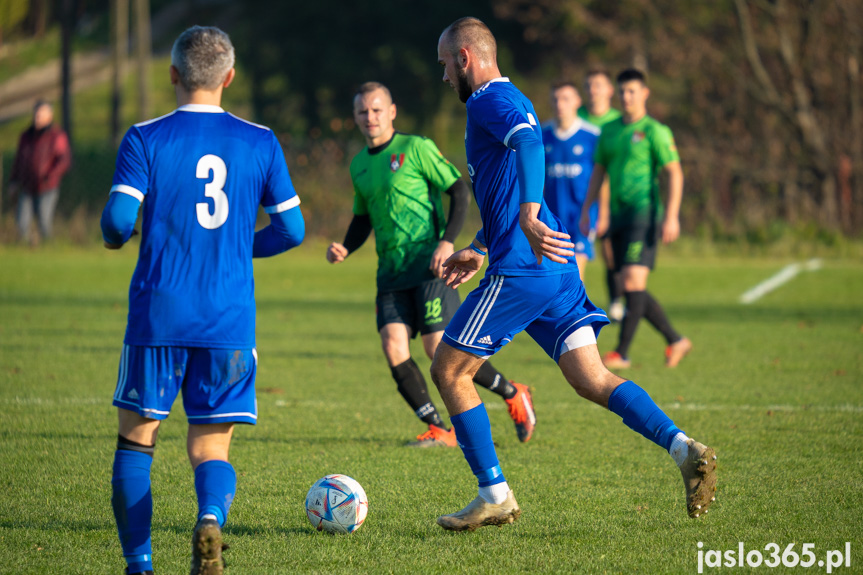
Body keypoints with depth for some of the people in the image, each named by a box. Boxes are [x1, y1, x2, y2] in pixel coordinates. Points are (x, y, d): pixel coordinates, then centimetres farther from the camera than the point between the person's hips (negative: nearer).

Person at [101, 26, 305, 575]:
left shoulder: (145, 139, -2)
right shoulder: (261, 142, 4)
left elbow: (119, 219, -11)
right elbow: (291, 229, 5)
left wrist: (115, 237, 13)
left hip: (159, 312, -1)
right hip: (230, 321, 1)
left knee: (136, 436, 13)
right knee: (212, 446, 6)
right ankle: (211, 518, -26)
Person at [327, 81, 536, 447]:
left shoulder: (415, 148, -4)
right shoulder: (359, 165, 15)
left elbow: (460, 191, -5)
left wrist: (447, 241, -16)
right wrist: (345, 249, 8)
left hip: (429, 263, -6)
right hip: (391, 270, 6)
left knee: (439, 348, -12)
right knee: (393, 346, -11)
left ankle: (514, 396, 10)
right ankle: (439, 430, -2)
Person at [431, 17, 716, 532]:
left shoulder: (490, 100, -7)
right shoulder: (511, 101, 24)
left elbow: (528, 140, -30)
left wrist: (528, 218, -37)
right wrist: (479, 249, 35)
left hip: (520, 271, -9)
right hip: (558, 272, 10)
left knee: (449, 371, 2)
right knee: (592, 380, 3)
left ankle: (495, 495, 4)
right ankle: (685, 448, -14)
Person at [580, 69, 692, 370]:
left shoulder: (654, 131, -4)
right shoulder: (609, 131, 15)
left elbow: (674, 173, -8)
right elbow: (598, 170, 23)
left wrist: (671, 216, -17)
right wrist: (586, 209, 17)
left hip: (644, 213, -7)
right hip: (618, 216, 7)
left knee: (633, 282, -15)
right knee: (631, 289, 6)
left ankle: (622, 353, -13)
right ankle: (675, 341, 17)